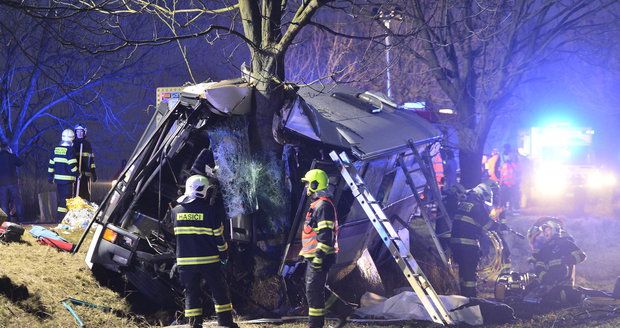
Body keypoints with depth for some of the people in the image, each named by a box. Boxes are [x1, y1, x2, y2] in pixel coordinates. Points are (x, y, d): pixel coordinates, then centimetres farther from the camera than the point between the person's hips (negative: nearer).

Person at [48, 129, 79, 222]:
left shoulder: (55, 149, 7)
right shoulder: (70, 151, -14)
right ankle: (62, 219, -8)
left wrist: (50, 177, 20)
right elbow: (72, 165, -16)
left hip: (58, 179, 7)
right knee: (66, 200, -4)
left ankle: (58, 218, 21)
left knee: (59, 198, 16)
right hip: (68, 179, -7)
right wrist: (77, 175, -2)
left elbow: (51, 164, 12)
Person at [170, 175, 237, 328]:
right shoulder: (208, 211, -10)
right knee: (219, 292, 9)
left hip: (185, 261, 3)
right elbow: (219, 236, -4)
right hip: (208, 260, -3)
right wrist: (224, 252, 11)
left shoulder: (176, 211, 1)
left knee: (191, 293, 11)